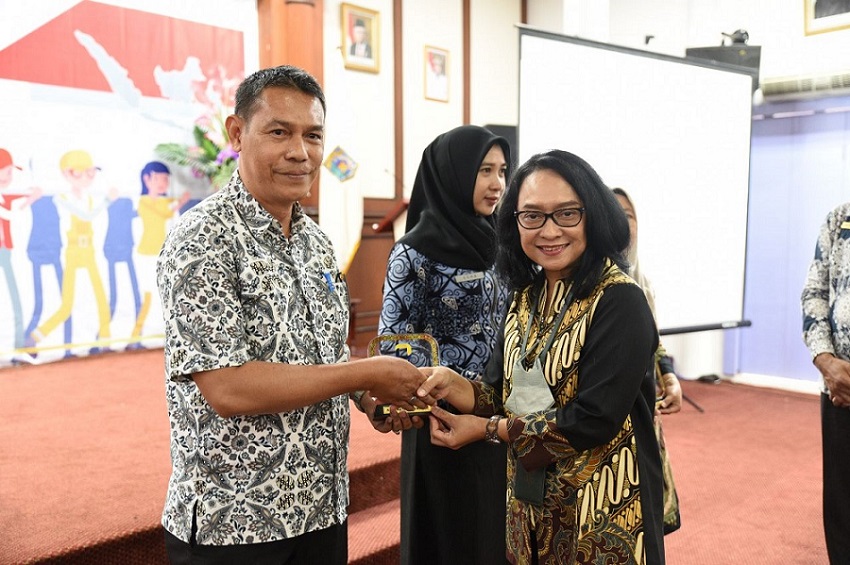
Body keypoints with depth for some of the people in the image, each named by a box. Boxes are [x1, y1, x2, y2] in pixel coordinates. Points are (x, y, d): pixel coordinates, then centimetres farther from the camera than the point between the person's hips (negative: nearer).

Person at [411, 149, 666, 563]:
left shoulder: (620, 302, -18)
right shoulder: (526, 297, 3)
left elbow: (593, 420, -23)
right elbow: (504, 394, 3)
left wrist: (488, 430, -15)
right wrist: (451, 384, -18)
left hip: (602, 514, -6)